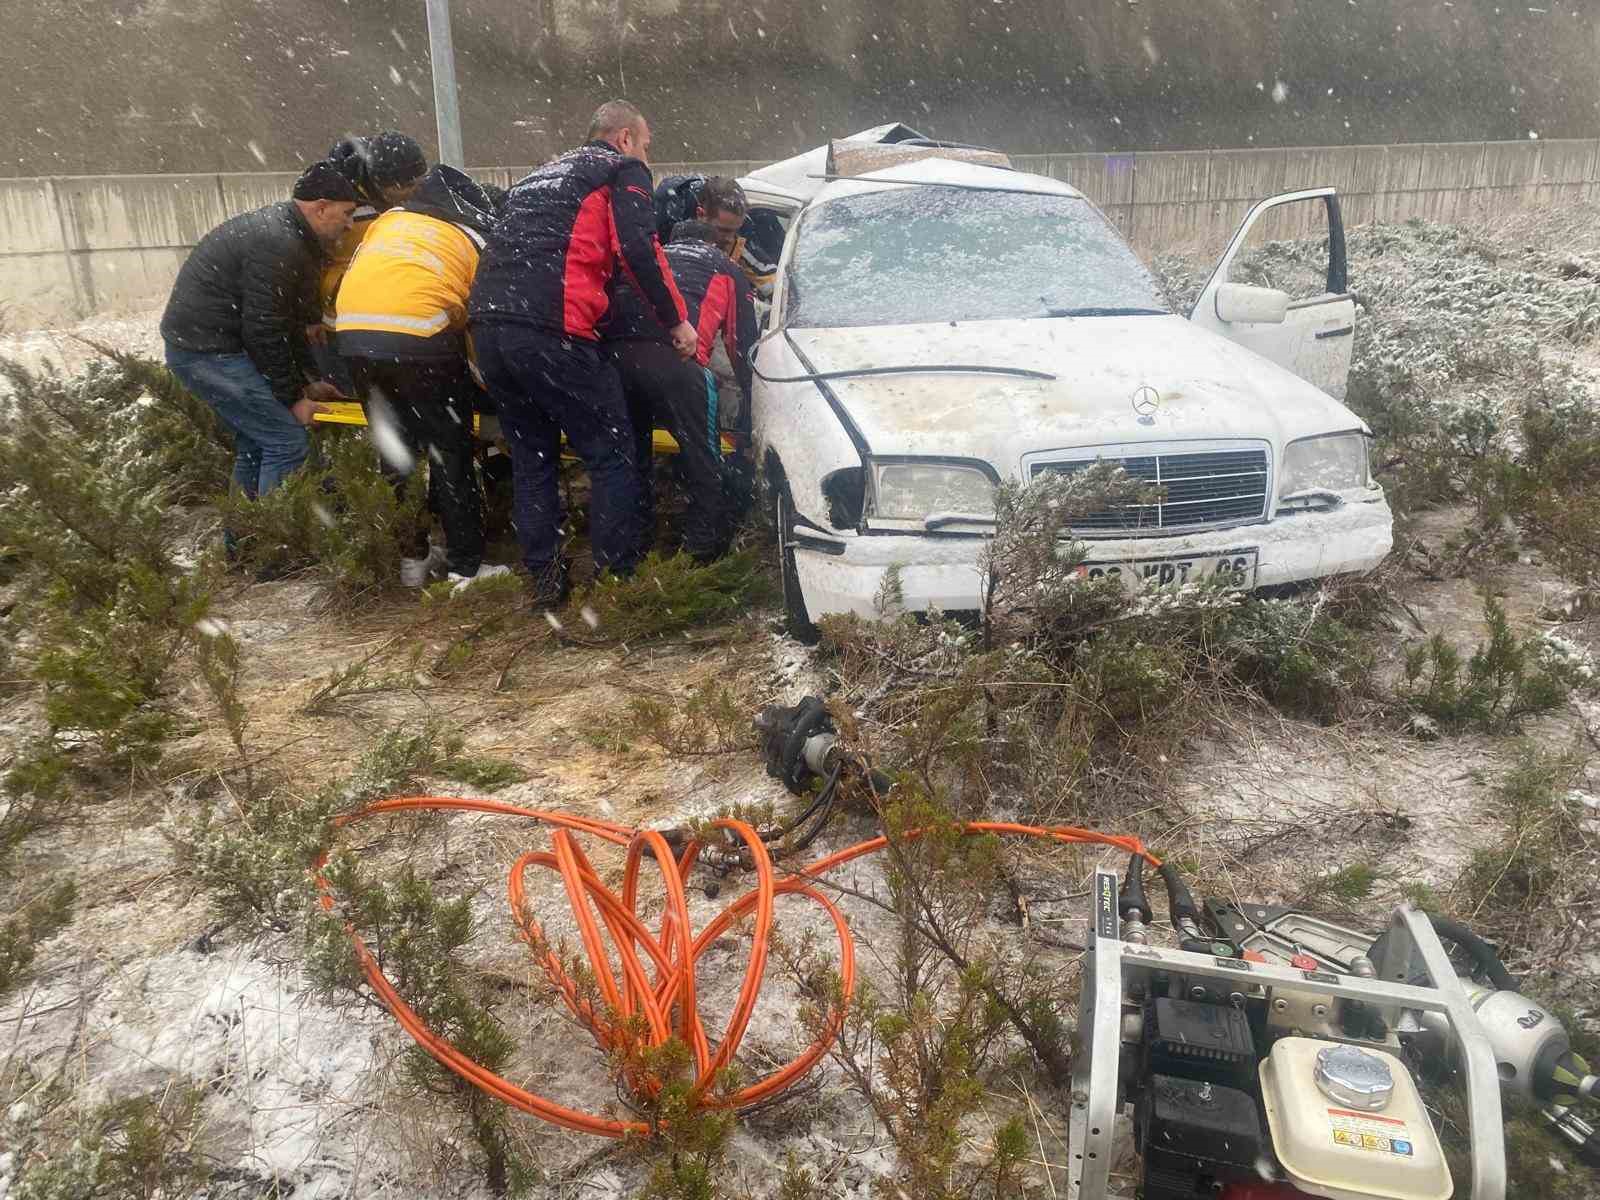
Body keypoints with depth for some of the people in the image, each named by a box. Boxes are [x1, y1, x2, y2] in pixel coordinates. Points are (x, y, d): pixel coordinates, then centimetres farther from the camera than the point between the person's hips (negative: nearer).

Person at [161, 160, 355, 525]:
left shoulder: (286, 233, 13)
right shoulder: (278, 246, -20)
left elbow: (288, 321, 18)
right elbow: (264, 332, -20)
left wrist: (304, 382, 17)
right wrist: (292, 397, -12)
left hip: (196, 345, 11)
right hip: (208, 350, -11)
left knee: (256, 445, 17)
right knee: (288, 441, -11)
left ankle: (238, 545, 25)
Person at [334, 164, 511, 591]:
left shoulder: (390, 219, 30)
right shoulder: (477, 237, 19)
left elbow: (347, 274, 26)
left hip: (353, 330, 5)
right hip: (419, 335, -4)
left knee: (396, 449, 19)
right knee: (451, 453, 8)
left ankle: (412, 557, 27)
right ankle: (466, 568, 11)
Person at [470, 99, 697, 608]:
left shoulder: (541, 175, 33)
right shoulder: (623, 170, 10)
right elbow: (640, 249, -5)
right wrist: (676, 321, 1)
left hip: (486, 322, 8)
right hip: (551, 331, -7)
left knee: (530, 456, 17)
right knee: (611, 454, 2)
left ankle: (543, 578, 18)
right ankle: (618, 575, 3)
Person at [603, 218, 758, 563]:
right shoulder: (725, 269, 27)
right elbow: (743, 344, 25)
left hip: (613, 350, 5)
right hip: (672, 357, -5)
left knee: (632, 452, 22)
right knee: (703, 456, 8)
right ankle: (706, 542, 12)